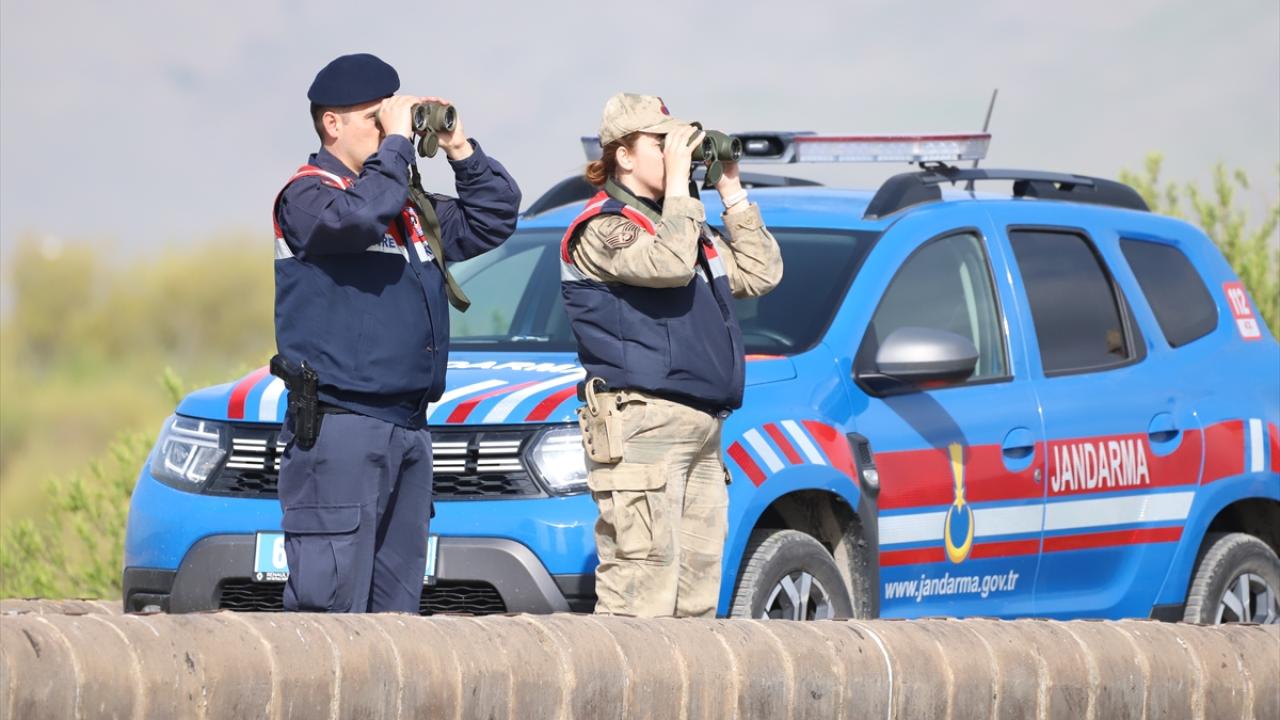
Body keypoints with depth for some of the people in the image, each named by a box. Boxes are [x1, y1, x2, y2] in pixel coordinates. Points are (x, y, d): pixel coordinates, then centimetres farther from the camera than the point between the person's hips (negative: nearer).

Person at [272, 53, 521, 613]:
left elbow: (494, 219, 25)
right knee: (329, 599, -13)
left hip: (408, 427, 9)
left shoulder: (411, 206, 20)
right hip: (340, 425, -9)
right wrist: (396, 142, -14)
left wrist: (460, 150, 13)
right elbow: (360, 214, -26)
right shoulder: (306, 194, -5)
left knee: (395, 604, 10)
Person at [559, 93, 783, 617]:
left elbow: (761, 274, 20)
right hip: (640, 427, -9)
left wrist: (732, 192, 16)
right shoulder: (601, 229, -6)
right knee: (641, 593, -15)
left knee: (695, 601, 8)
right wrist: (677, 182, -13)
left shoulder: (683, 223, 23)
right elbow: (671, 265, -23)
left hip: (701, 433, 9)